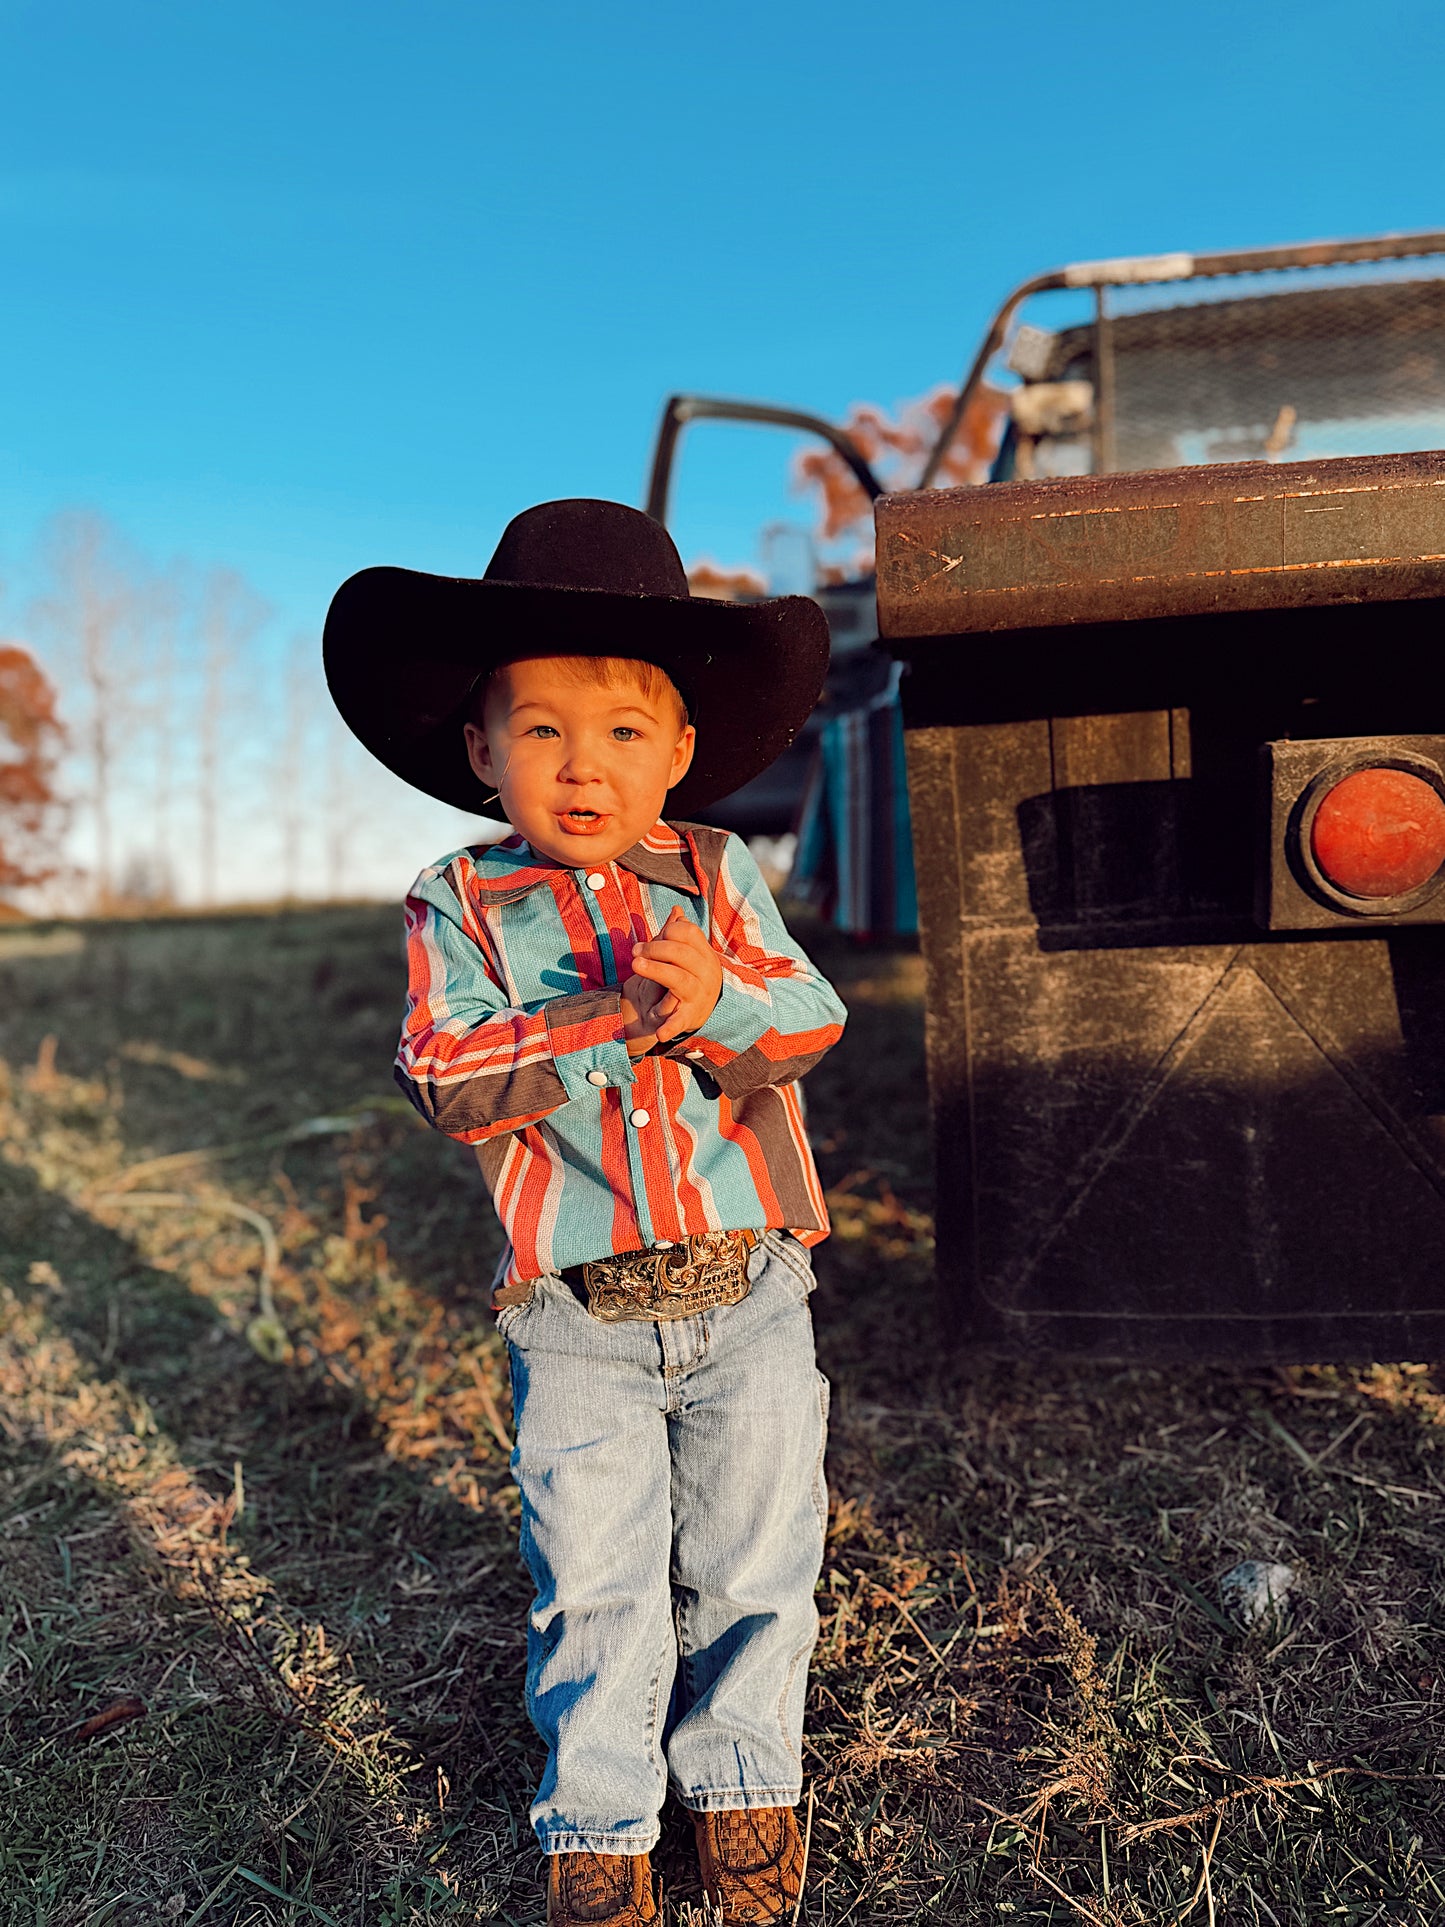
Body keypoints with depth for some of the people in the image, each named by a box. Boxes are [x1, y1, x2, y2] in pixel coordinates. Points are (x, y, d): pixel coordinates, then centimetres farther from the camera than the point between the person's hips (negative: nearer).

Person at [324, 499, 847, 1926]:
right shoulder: (461, 905, -3)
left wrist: (718, 1000, -26)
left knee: (754, 1558, 17)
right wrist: (612, 1016, -24)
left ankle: (741, 1773, 43)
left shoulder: (718, 876, 2)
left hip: (749, 1291, 2)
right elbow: (448, 1080, -15)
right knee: (596, 1589, 12)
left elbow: (808, 1025, -6)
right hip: (578, 1322, -1)